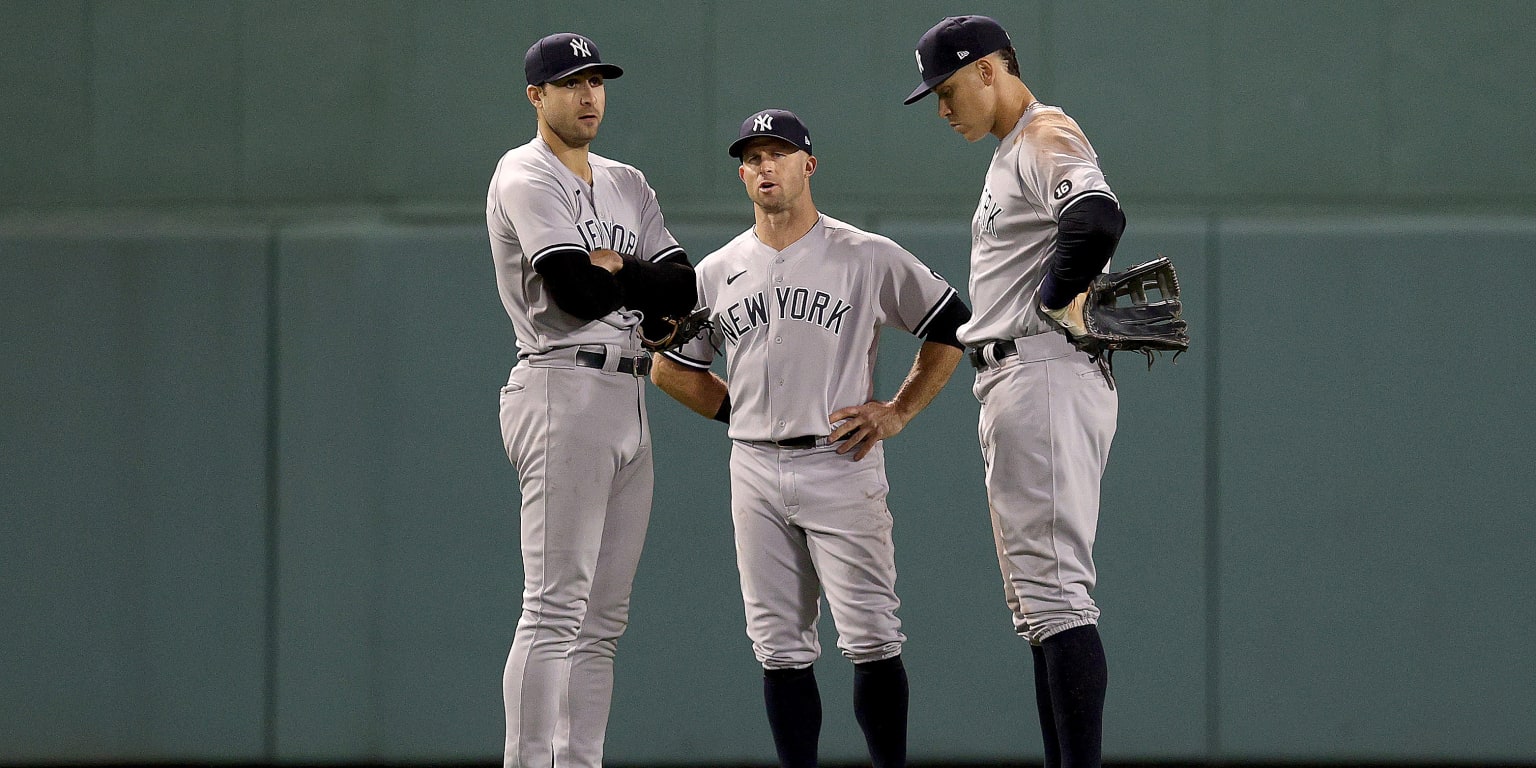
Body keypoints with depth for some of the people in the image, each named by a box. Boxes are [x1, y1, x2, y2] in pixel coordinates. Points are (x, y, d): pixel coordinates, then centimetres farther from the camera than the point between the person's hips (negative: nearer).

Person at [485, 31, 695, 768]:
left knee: (602, 618, 7)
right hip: (565, 391, -8)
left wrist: (613, 267, -8)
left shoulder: (626, 185, 19)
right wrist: (641, 281, 0)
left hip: (628, 399, 8)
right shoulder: (525, 177, -5)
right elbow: (577, 293, -17)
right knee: (555, 608, -13)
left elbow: (686, 288, 9)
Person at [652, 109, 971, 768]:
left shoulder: (869, 258, 1)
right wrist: (742, 411, 12)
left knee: (871, 638, -9)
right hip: (755, 472, 4)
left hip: (841, 463, -4)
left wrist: (897, 412, 2)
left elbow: (951, 325, 7)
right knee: (780, 646, 4)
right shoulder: (717, 273, 11)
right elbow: (671, 369, 22)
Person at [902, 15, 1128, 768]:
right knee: (1035, 597, 11)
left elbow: (1097, 221, -29)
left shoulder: (1046, 136, -10)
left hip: (1046, 374, -11)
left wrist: (1048, 303, -16)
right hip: (1010, 388, 11)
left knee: (1054, 586, -16)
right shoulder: (1010, 154, 22)